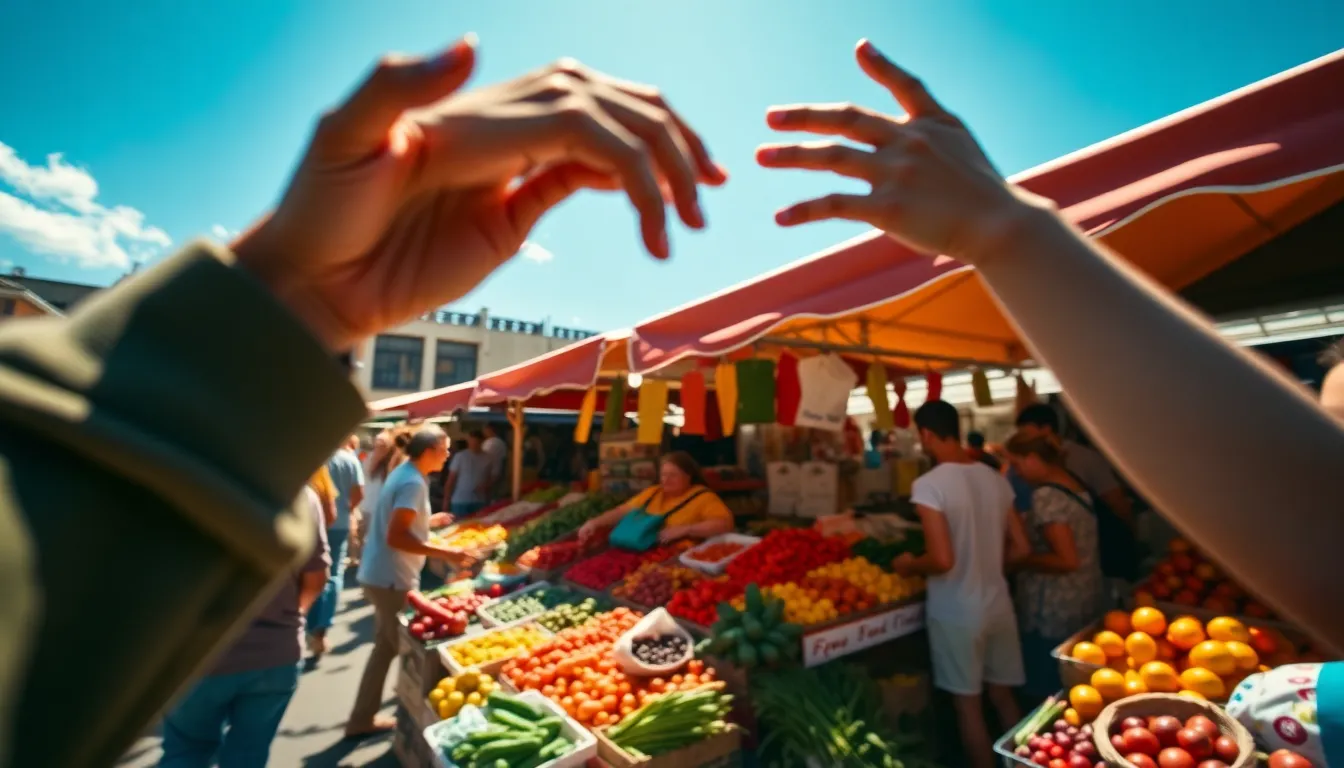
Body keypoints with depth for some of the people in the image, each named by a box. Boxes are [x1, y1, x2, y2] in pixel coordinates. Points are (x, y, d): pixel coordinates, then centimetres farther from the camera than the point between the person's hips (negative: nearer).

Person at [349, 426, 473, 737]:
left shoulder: (404, 473, 8)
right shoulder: (413, 483, -22)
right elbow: (395, 537, -28)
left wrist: (428, 521, 24)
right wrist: (447, 553, -28)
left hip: (381, 575, 10)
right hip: (391, 579, -10)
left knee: (387, 646, 20)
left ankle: (363, 718, 32)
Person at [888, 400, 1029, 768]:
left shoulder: (929, 484, -21)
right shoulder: (995, 479, -1)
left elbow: (942, 560, -24)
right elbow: (1020, 547, 6)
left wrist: (909, 565, -6)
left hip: (957, 611, -6)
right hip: (998, 604, 6)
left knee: (969, 704, 12)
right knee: (1003, 696, 22)